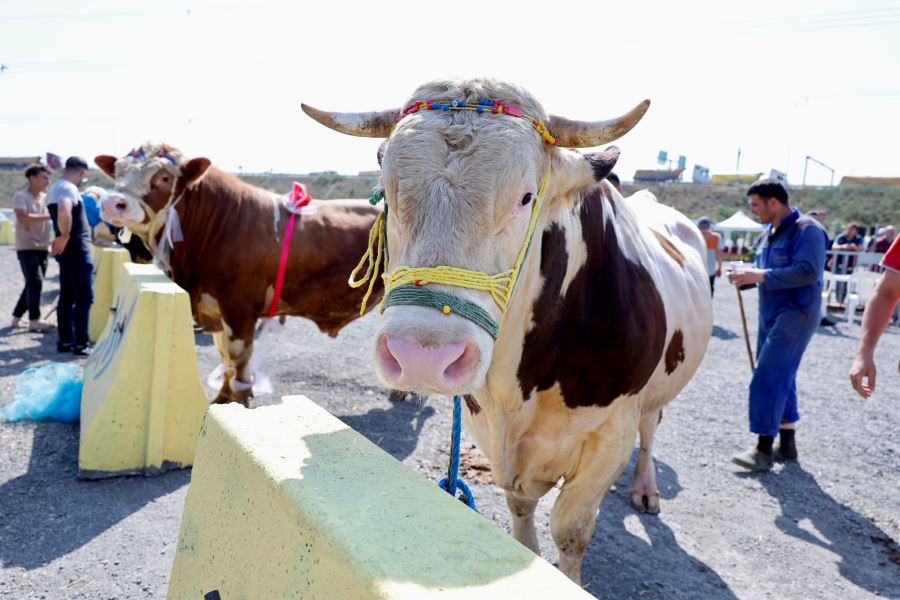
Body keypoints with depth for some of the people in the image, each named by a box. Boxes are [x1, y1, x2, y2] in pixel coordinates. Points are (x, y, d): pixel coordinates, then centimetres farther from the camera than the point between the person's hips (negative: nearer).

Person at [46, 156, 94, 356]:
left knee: (67, 297, 12)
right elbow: (64, 212, -35)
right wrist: (64, 237, -24)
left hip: (67, 250, 9)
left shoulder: (54, 189, 15)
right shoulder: (69, 188, -16)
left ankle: (65, 340, 17)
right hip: (77, 250, -9)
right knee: (84, 297, -4)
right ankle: (81, 344, -3)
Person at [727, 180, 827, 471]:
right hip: (770, 314, 9)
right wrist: (746, 276, -2)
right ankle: (786, 444, 25)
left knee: (767, 379, -11)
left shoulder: (806, 229, -12)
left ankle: (764, 449, -4)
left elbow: (808, 272, -23)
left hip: (795, 314, -9)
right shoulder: (768, 233, 14)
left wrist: (760, 276, -26)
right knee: (780, 379, 14)